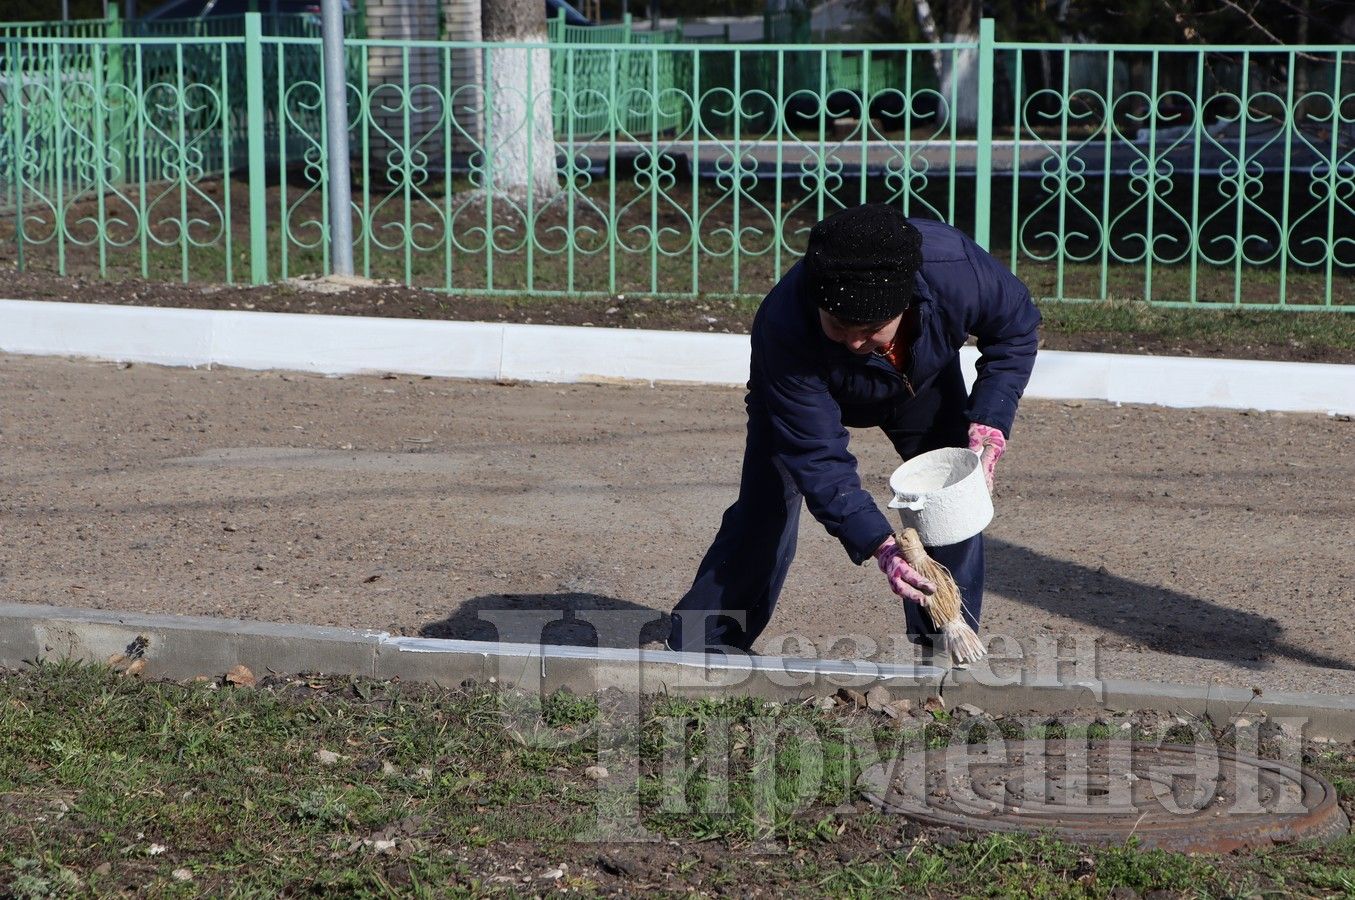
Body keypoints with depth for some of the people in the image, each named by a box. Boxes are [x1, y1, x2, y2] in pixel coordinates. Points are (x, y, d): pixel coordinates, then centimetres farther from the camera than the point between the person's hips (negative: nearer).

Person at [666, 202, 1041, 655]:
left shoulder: (957, 268, -42)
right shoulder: (785, 328, -45)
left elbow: (1017, 328, -18)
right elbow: (818, 457, -39)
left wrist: (989, 421, -30)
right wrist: (878, 544, -49)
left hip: (922, 379, 3)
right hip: (804, 385, -2)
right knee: (764, 510, -8)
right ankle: (696, 652, 3)